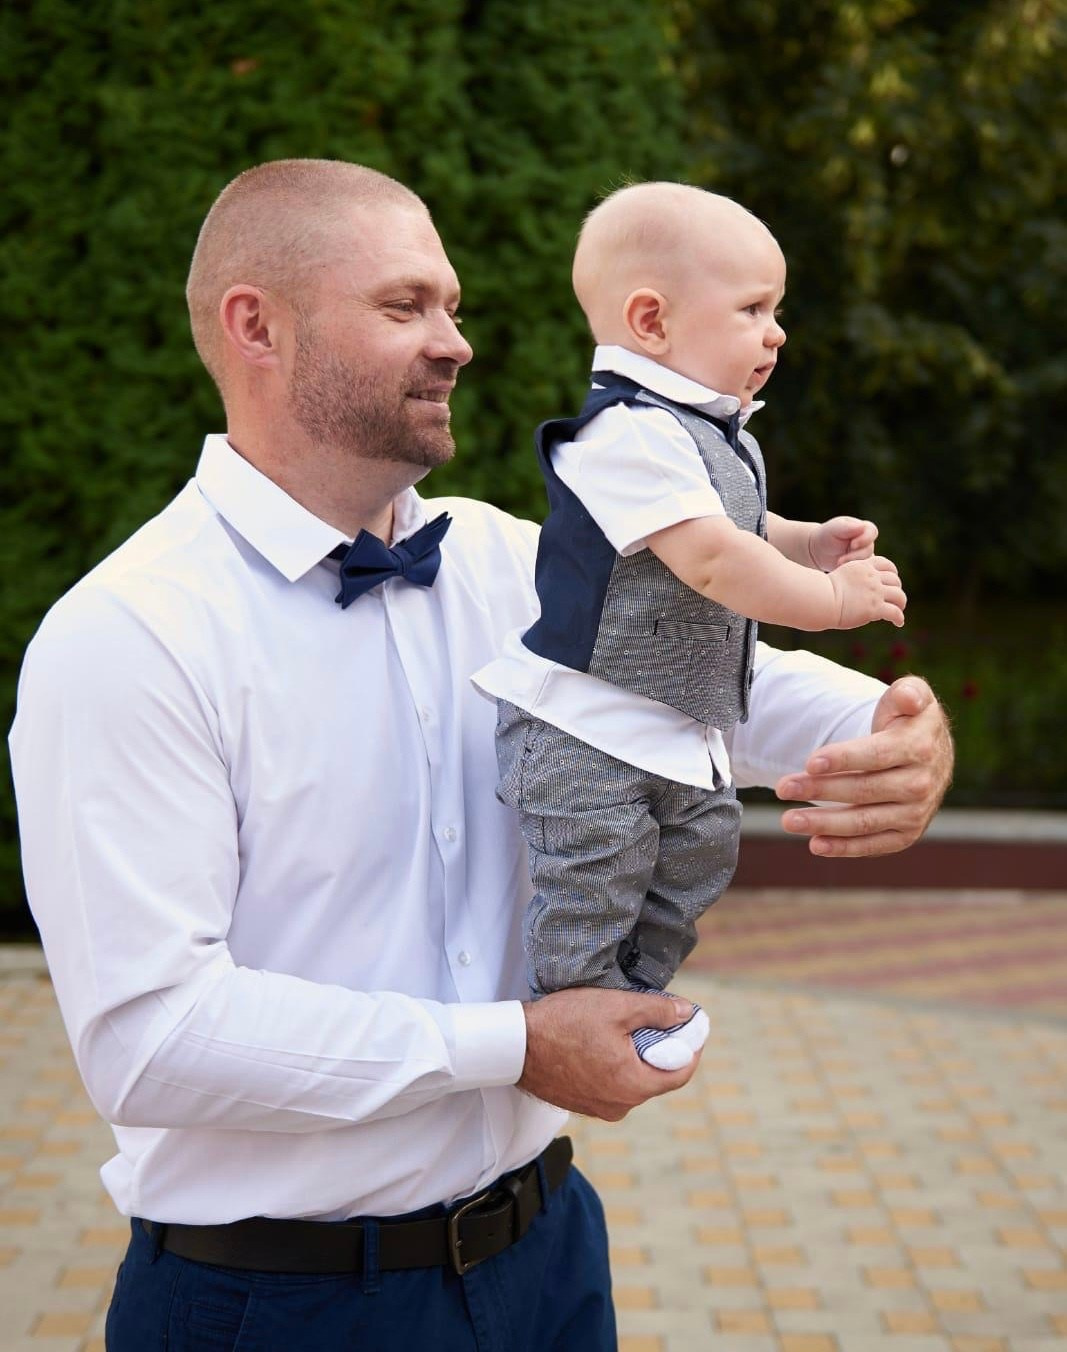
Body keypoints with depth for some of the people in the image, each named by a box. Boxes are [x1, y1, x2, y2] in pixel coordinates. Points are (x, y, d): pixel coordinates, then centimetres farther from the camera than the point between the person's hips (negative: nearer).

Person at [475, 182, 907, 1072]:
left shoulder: (718, 434, 12)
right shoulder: (631, 434, -23)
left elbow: (739, 531, 28)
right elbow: (710, 561, -29)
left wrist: (806, 543, 8)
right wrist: (835, 598, -22)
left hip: (682, 725, 10)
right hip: (588, 727, -10)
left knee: (701, 848, 16)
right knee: (596, 871, -7)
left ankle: (637, 985, 33)